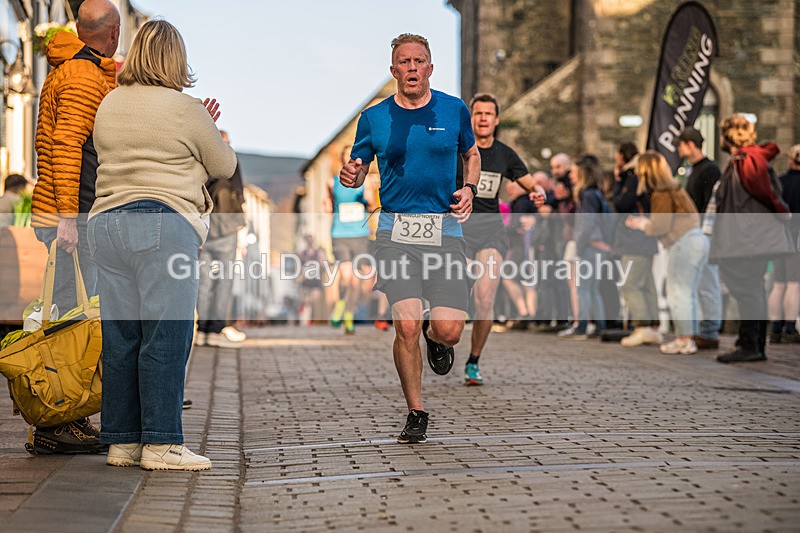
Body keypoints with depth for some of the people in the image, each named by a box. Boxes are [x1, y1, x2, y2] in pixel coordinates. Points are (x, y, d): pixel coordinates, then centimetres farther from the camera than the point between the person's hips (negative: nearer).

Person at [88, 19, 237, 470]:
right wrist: (208, 132, 27)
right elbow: (224, 166, 6)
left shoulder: (108, 106, 14)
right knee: (166, 337, -4)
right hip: (165, 223, -6)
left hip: (107, 223, 6)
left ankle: (122, 441, 12)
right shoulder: (185, 109, -4)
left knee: (120, 338, 8)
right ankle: (161, 444, -4)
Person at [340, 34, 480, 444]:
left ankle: (434, 337, 31)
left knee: (449, 330, -9)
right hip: (396, 229, 0)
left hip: (444, 228, 1)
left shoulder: (454, 110, 7)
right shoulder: (374, 118, 6)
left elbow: (471, 154, 23)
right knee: (407, 325, -13)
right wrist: (351, 177, -10)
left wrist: (469, 188, 4)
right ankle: (415, 413, 8)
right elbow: (359, 170, 15)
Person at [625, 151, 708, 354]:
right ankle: (688, 338, 18)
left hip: (683, 244, -10)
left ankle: (684, 340, 0)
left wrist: (640, 224, 4)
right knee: (688, 294, 14)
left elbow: (660, 227, -13)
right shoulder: (675, 188, 16)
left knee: (678, 294, -2)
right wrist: (644, 222, 22)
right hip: (697, 240, 10)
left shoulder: (661, 194, -13)